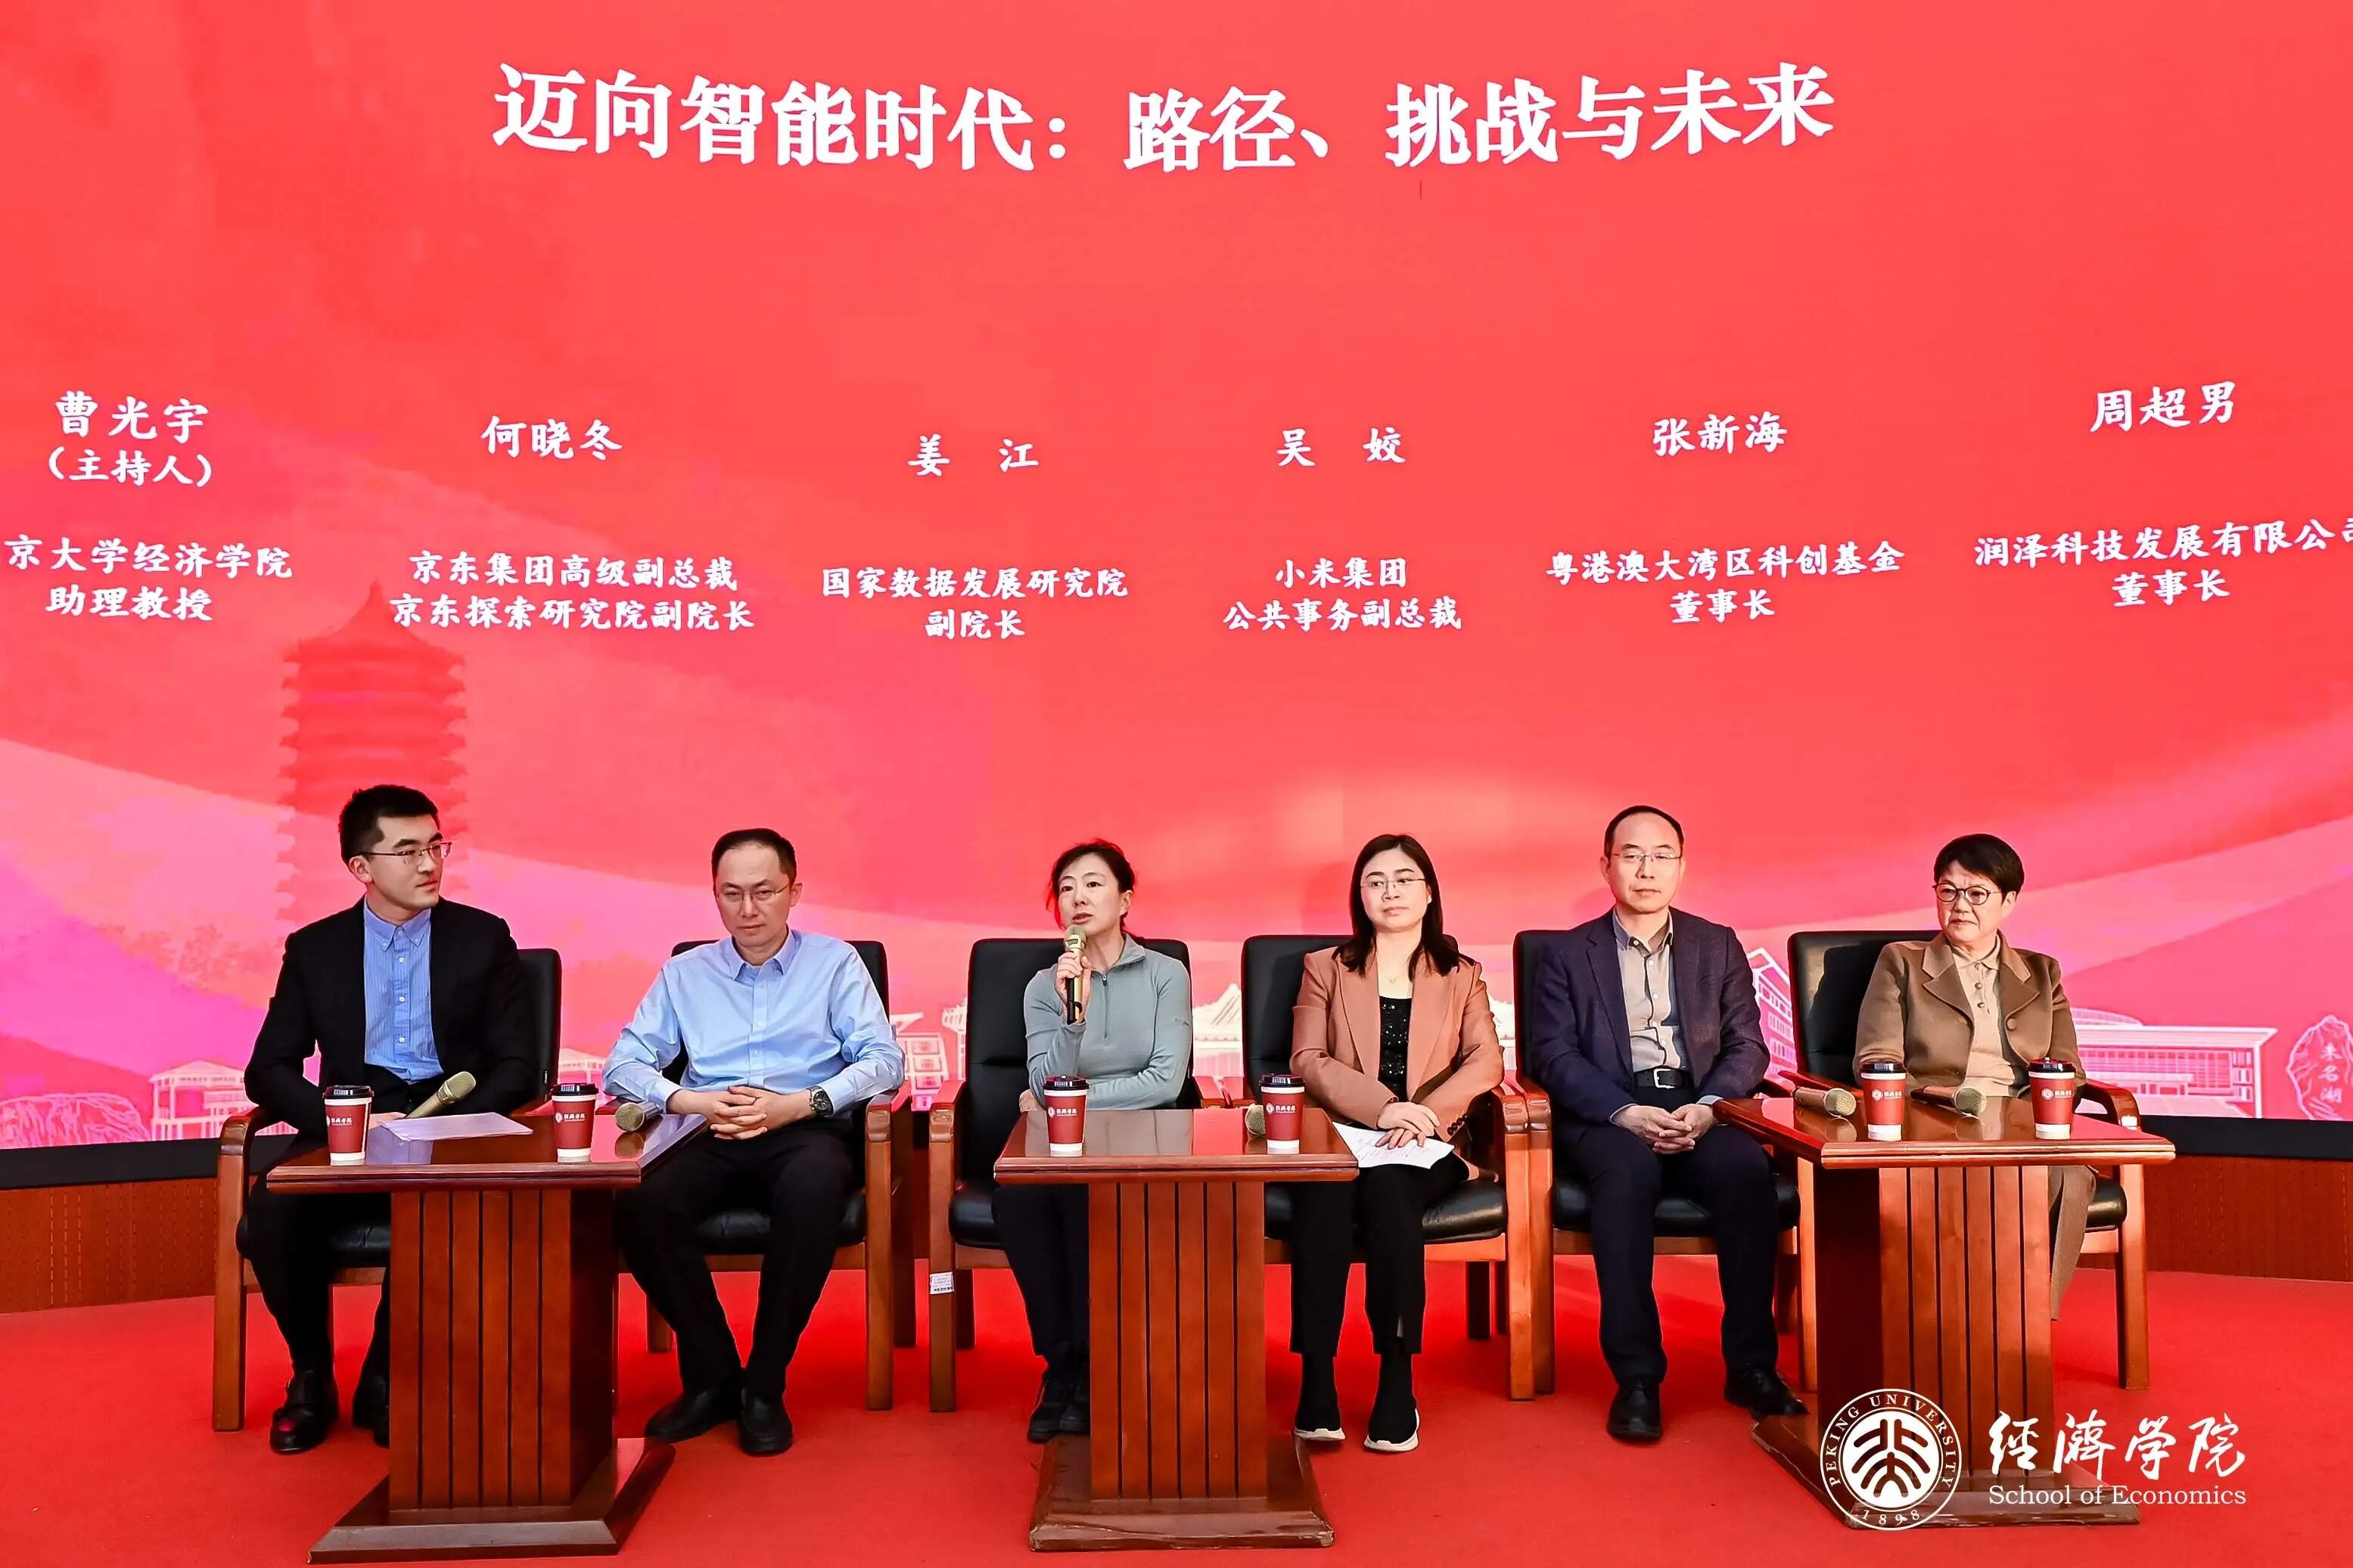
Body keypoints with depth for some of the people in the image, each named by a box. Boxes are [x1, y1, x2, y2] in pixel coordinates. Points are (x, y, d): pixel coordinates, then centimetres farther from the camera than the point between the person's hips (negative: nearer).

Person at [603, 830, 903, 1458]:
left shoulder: (834, 962, 10)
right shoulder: (684, 973, 18)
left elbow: (884, 1060, 0)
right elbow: (622, 1065, 11)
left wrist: (799, 1104, -14)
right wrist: (687, 1101, -9)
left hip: (806, 1130, -2)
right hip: (711, 1135, 3)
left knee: (813, 1189, -38)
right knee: (639, 1207, -29)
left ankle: (764, 1386, -19)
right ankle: (711, 1377, -9)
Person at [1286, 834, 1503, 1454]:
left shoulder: (1461, 977, 19)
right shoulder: (1324, 969, 17)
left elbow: (1486, 1060, 2)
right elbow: (1308, 1061, 2)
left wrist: (1427, 1110, -18)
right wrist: (1381, 1107, -15)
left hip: (1427, 1145, 0)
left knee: (1388, 1187, -34)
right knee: (1325, 1193, -34)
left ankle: (1398, 1380, -27)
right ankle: (1315, 1378, -32)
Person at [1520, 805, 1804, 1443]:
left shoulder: (1719, 945, 17)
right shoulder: (1565, 954, 10)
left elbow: (1746, 1045, 9)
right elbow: (1553, 1054, -1)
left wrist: (1706, 1108, -12)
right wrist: (1628, 1113, -17)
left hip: (1700, 1110, 2)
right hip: (1608, 1117, -2)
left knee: (1749, 1169, -30)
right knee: (1628, 1174, -35)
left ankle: (1751, 1365, -19)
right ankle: (1636, 1377, -28)